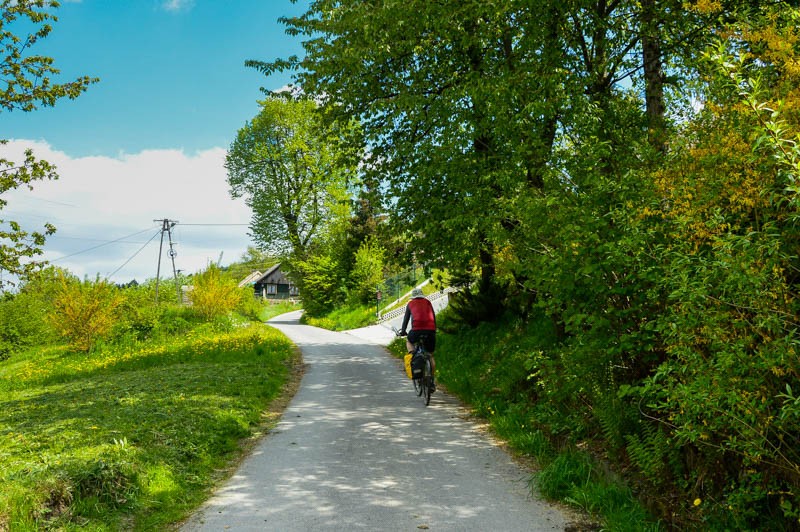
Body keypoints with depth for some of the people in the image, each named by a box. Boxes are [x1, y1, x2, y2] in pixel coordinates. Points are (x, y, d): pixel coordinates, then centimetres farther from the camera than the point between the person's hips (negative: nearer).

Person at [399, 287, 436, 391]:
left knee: (408, 341, 33)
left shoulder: (410, 304, 19)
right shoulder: (427, 302, 23)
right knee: (430, 356, 17)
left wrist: (403, 331, 31)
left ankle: (412, 355, 3)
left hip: (417, 329, -2)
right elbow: (434, 317, 25)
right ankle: (433, 380, 13)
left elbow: (406, 318, 21)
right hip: (430, 330, 2)